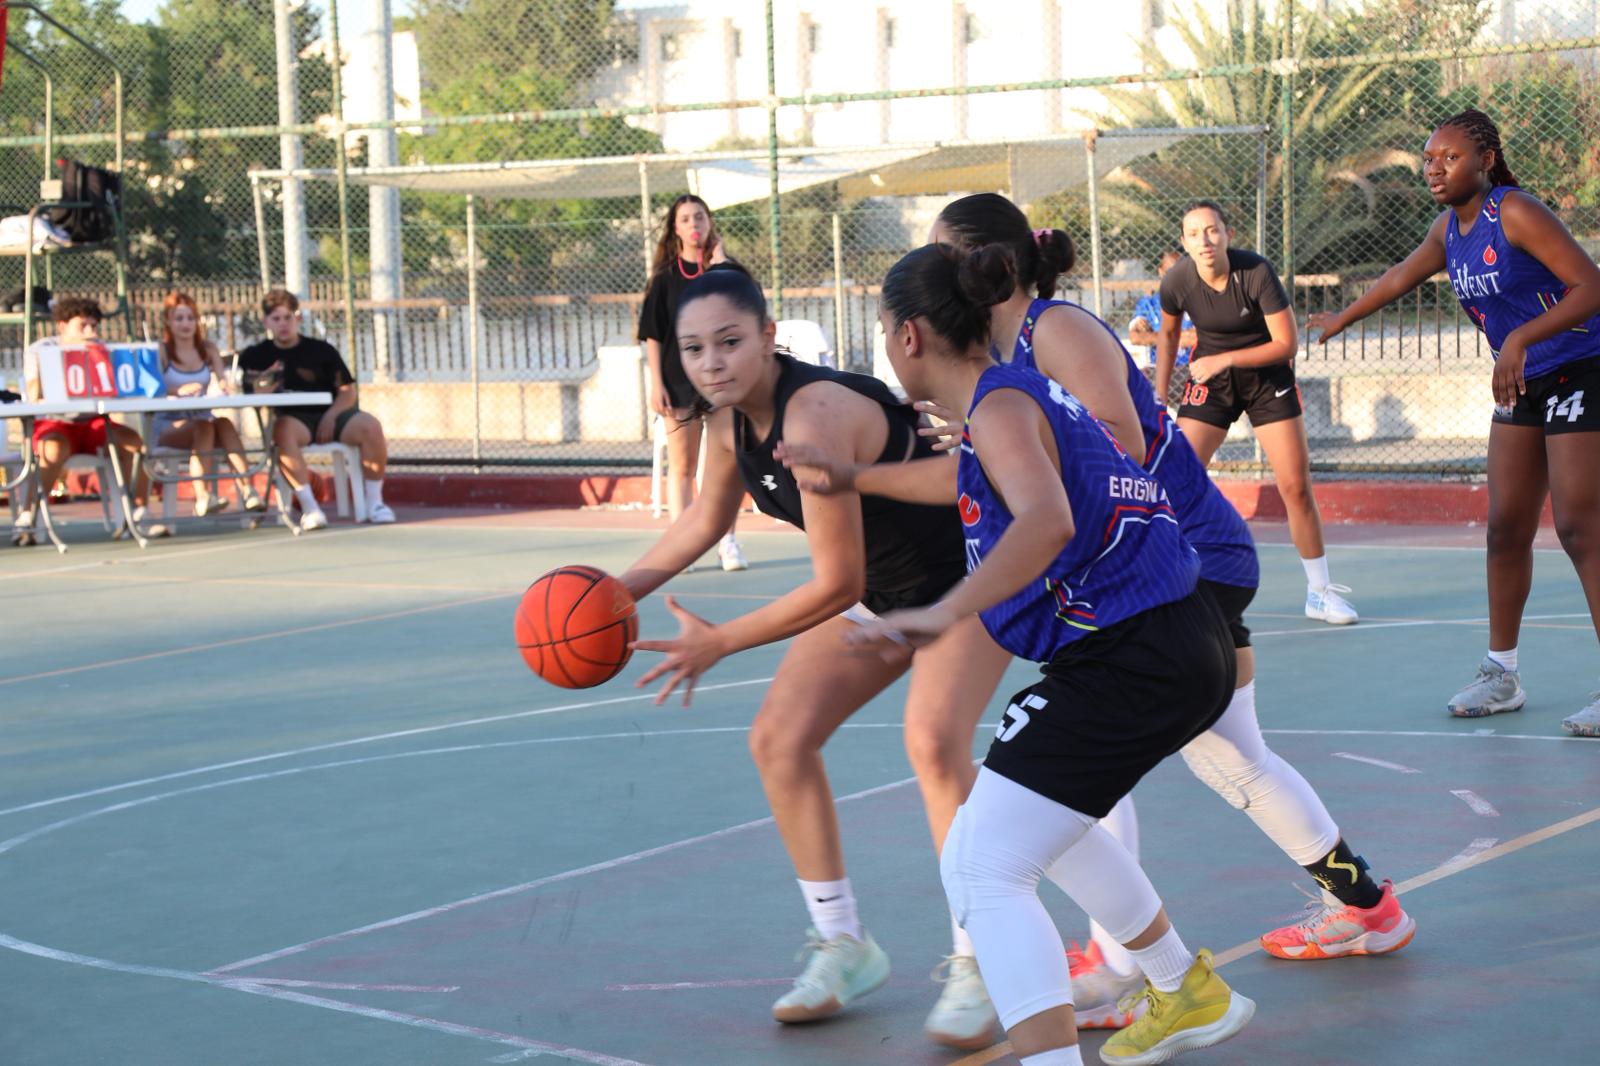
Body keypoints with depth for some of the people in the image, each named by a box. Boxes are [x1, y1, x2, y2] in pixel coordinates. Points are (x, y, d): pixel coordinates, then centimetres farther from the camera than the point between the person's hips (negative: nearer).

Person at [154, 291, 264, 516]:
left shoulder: (208, 349, 13)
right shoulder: (160, 351, 0)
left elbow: (223, 382, 0)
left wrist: (224, 385, -26)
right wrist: (178, 391, -36)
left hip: (201, 419, 3)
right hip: (168, 424, -3)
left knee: (224, 424, -30)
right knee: (203, 427, -34)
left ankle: (246, 489, -43)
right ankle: (202, 496, -46)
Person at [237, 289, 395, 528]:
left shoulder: (322, 350, 10)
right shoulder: (256, 355, 12)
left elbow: (347, 391, 6)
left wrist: (331, 415, -12)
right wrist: (258, 391, -18)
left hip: (329, 416, 1)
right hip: (293, 418, -1)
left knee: (371, 426, -26)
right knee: (283, 430, -39)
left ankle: (374, 502, -15)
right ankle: (309, 508, -40)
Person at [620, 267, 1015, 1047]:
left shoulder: (814, 417, -35)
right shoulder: (730, 415, -9)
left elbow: (836, 585, -33)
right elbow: (708, 516, 12)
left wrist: (719, 642, -27)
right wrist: (624, 588, 1)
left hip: (967, 579, -9)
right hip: (883, 589, 9)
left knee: (932, 740, -28)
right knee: (779, 737, 0)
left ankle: (975, 967, -16)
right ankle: (843, 946, 14)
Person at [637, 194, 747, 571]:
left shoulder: (724, 268, 4)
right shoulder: (666, 276, 3)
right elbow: (652, 332, 3)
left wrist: (719, 262, -15)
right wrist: (656, 383, -5)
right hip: (680, 379, -1)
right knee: (681, 465, 2)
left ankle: (727, 541, 12)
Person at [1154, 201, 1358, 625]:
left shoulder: (1257, 273, -25)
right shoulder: (1176, 283, -17)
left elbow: (1287, 343, -20)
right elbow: (1168, 334, 5)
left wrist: (1224, 359, -26)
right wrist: (1159, 396, 2)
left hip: (1266, 373, -1)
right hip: (1209, 376, 1)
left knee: (1296, 487, -2)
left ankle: (1320, 593, 13)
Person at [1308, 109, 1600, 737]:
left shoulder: (1515, 213, -20)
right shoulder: (1449, 227, 5)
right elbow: (1403, 276, 25)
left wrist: (1521, 338, -35)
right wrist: (1341, 320, 38)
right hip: (1522, 386, 8)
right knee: (1506, 528, 8)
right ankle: (1501, 673, 18)